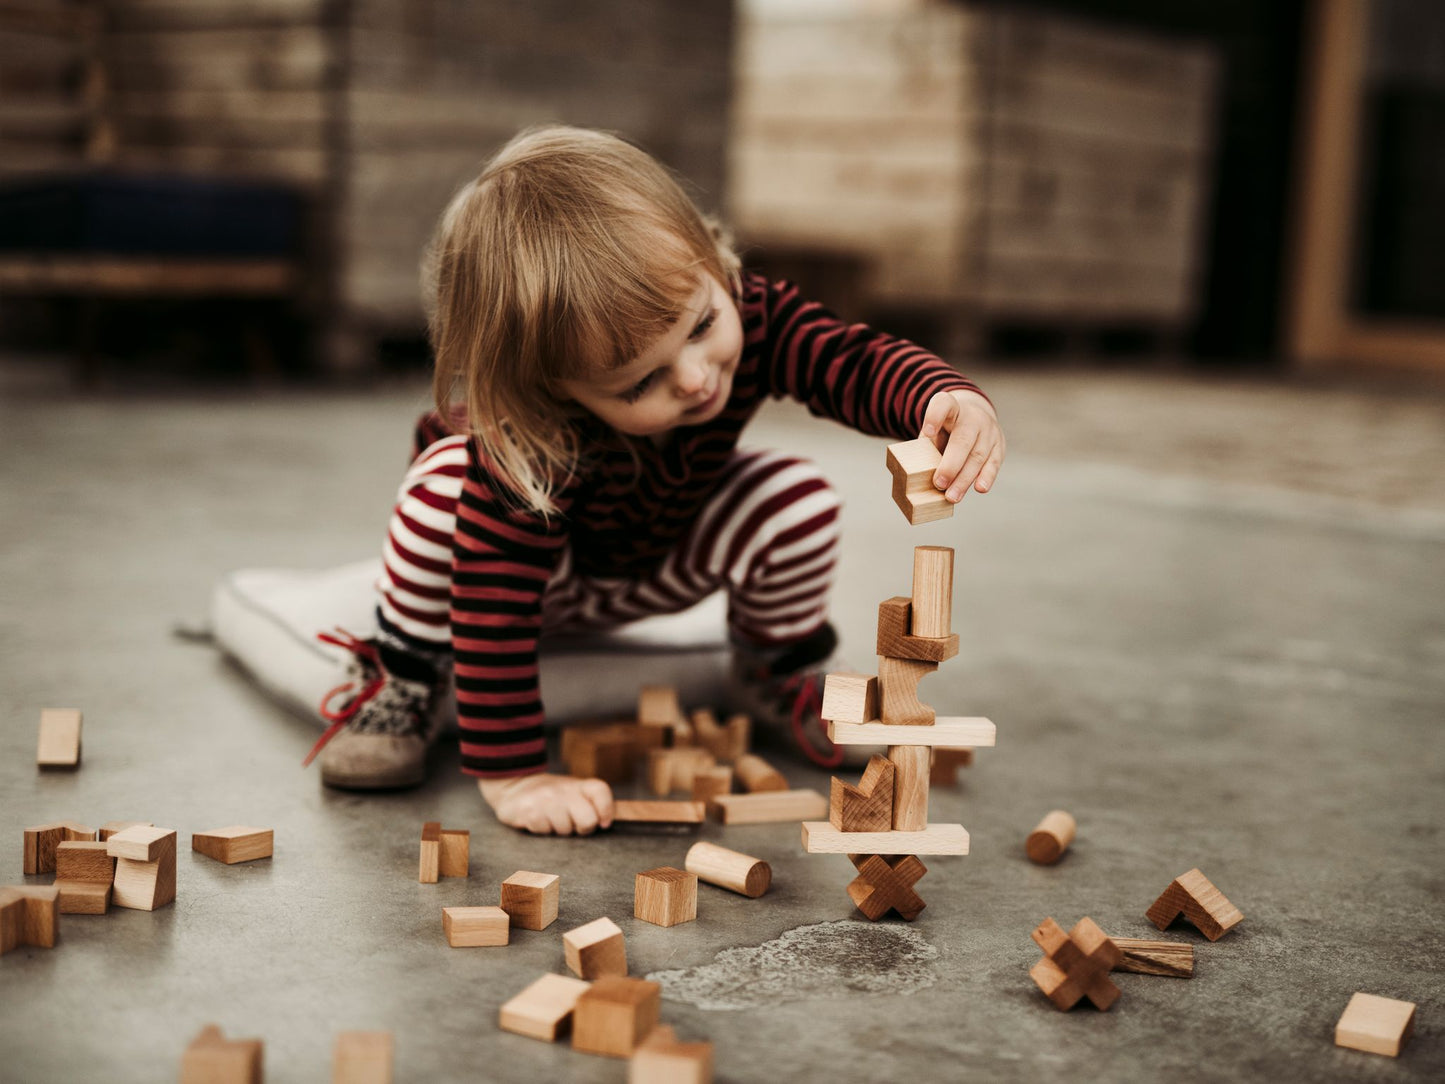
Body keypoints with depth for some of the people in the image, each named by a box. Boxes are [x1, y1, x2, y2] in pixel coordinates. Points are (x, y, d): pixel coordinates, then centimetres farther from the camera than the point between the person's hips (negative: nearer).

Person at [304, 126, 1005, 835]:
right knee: (448, 479, -37)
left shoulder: (750, 318, -33)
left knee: (798, 503, -24)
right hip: (543, 565, -4)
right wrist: (512, 775, -45)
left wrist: (948, 400, -56)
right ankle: (400, 682, -12)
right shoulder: (527, 450, -46)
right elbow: (494, 601, -45)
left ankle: (778, 670, 7)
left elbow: (853, 362, -33)